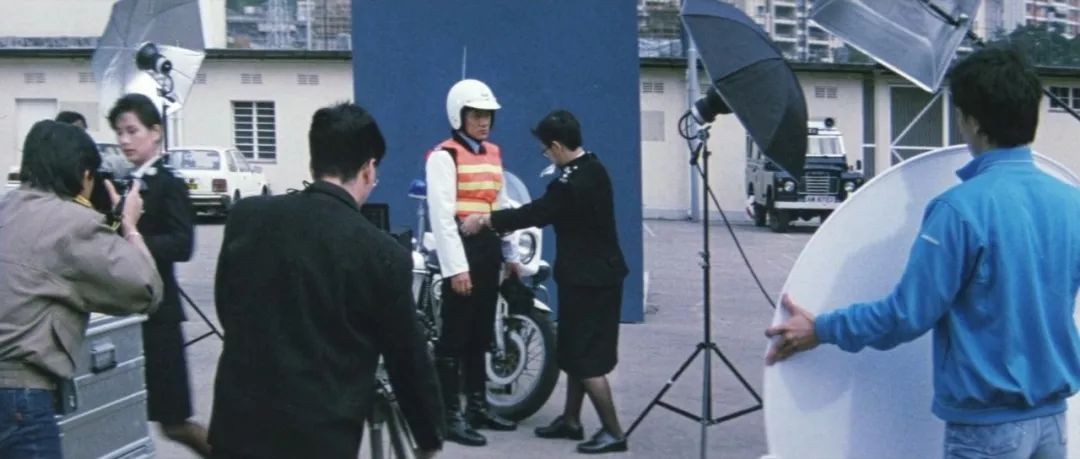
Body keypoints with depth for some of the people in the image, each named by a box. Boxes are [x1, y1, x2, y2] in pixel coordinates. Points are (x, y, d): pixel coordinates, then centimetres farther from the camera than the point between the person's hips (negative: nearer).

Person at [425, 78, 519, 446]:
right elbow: (442, 215, -15)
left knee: (481, 333, 15)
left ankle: (478, 405, 25)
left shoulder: (493, 153, 17)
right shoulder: (444, 155, -7)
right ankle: (450, 416, 0)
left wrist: (510, 254, 18)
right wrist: (456, 266, -20)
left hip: (489, 249, 8)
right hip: (461, 250, -8)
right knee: (455, 335, -4)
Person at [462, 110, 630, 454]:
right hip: (596, 273, 10)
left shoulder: (570, 184, -23)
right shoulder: (593, 169, 7)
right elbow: (545, 211, 13)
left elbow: (535, 214, -17)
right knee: (574, 351, 17)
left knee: (587, 358, -3)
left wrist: (485, 221, -6)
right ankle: (571, 420, 28)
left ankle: (613, 432, 3)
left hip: (588, 278, -10)